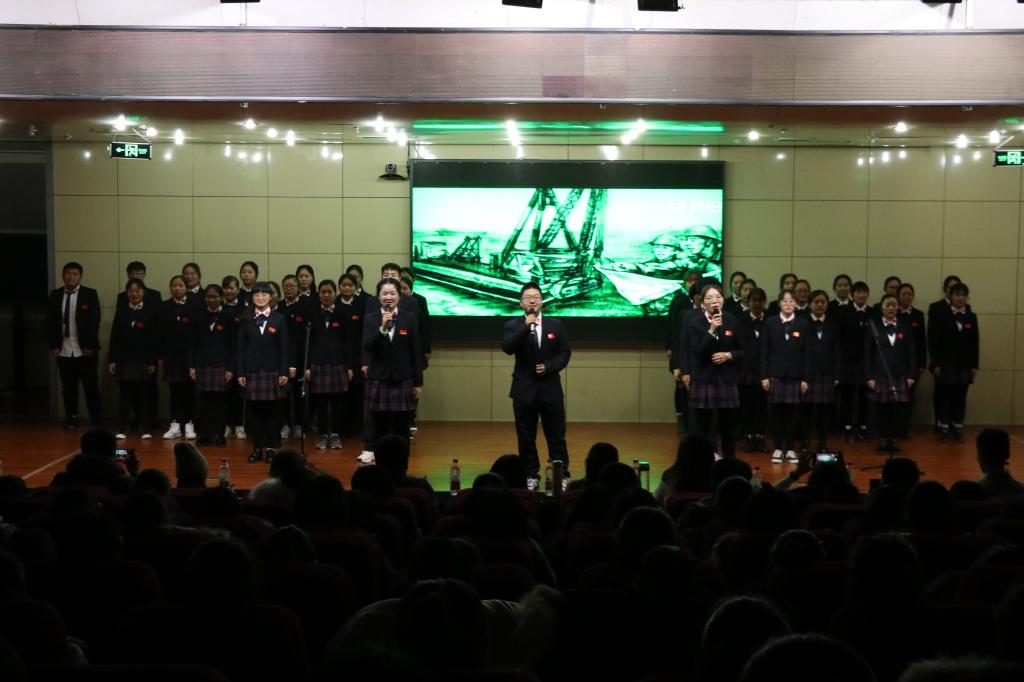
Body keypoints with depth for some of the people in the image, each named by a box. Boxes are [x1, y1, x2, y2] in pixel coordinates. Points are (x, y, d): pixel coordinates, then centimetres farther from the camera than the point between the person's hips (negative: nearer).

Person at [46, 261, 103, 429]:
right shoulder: (55, 295, 7)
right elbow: (50, 323, 7)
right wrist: (53, 346, -1)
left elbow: (94, 322, -5)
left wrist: (90, 346, -11)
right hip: (63, 350, 2)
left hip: (85, 350, -2)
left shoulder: (90, 294, -1)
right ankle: (71, 419, 13)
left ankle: (97, 419, 6)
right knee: (68, 387, 6)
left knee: (91, 386, 0)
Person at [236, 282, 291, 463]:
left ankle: (271, 447, 9)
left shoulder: (279, 319, 4)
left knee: (271, 411, 1)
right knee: (254, 411, 3)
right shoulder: (245, 320, 7)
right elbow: (241, 348, 6)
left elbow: (284, 348, 2)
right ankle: (257, 447, 10)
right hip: (252, 371, 1)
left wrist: (284, 372, -4)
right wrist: (240, 373, -1)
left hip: (272, 371, -1)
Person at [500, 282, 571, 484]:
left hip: (550, 389, 1)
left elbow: (565, 352, 5)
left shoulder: (556, 324, 5)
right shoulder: (513, 326, 0)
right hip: (524, 389, -1)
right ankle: (531, 475, 16)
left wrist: (549, 366, -11)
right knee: (526, 436, 5)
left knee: (556, 435, 5)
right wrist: (526, 326, -25)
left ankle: (561, 474, 15)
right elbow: (507, 348, -18)